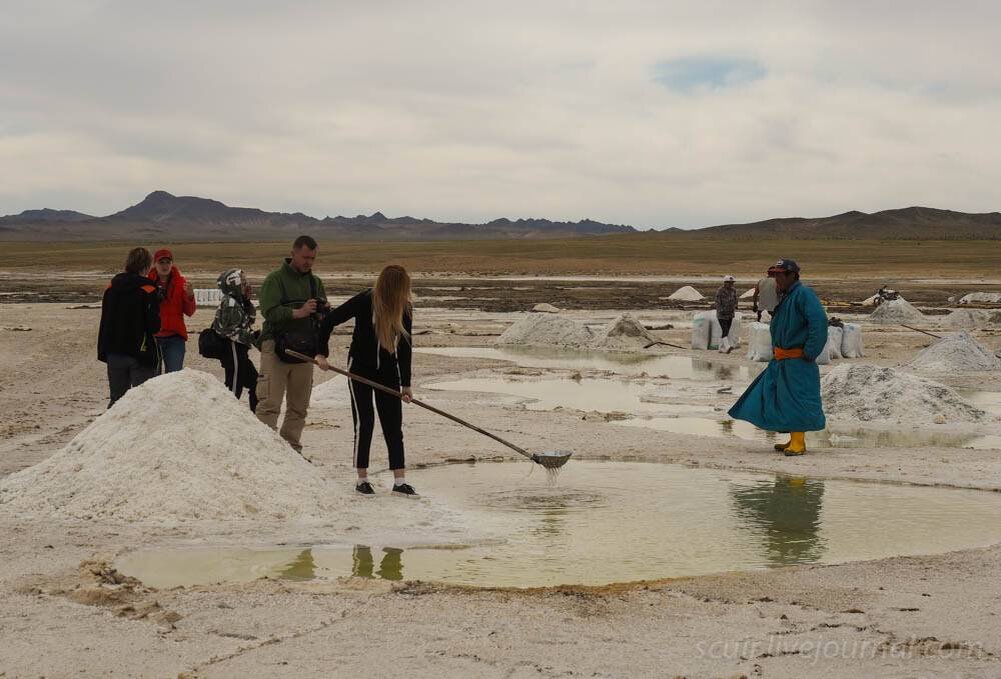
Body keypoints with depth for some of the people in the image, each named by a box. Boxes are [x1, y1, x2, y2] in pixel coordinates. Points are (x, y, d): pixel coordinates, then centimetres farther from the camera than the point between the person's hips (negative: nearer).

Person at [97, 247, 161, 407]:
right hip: (141, 353, -5)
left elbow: (104, 322, 11)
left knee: (116, 399, 13)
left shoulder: (111, 286, 6)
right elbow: (154, 326, -14)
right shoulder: (148, 290, -12)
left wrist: (103, 351, 18)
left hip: (114, 353, 5)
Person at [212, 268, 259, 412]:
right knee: (235, 386, -7)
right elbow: (230, 330, -22)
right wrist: (252, 337, -19)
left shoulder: (237, 302, 14)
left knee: (254, 382, 15)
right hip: (233, 352, -11)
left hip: (240, 351, 11)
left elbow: (250, 319, 19)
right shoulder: (229, 303, -17)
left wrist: (247, 301, 6)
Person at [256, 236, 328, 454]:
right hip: (276, 348, -6)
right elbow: (269, 311, -16)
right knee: (270, 404, -10)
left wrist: (324, 311, -6)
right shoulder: (275, 279, -4)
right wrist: (298, 313, -26)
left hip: (304, 351, 6)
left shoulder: (315, 282, 15)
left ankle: (292, 449, 18)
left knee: (299, 406, 10)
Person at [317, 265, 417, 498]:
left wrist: (406, 383, 0)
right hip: (361, 367, -3)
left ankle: (400, 482, 2)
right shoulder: (364, 301, -20)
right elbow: (329, 321, -11)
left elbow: (404, 347, -1)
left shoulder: (404, 308, -8)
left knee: (394, 424, 0)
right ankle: (362, 479, 9)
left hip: (388, 370, 4)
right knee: (364, 422, -3)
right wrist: (322, 353, -12)